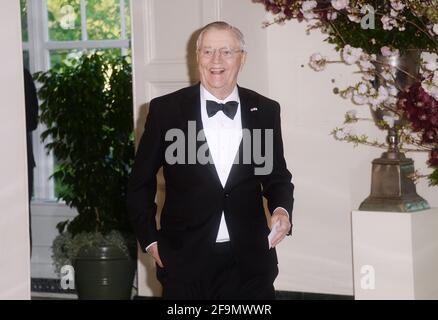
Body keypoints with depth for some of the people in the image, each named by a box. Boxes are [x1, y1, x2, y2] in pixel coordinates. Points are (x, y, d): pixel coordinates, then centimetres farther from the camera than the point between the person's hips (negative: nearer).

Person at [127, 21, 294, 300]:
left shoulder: (265, 111, 3)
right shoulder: (165, 109, -3)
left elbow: (277, 176, 13)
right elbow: (142, 182, 6)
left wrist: (282, 209, -7)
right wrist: (150, 240, 3)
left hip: (249, 259, 2)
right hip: (185, 260, -1)